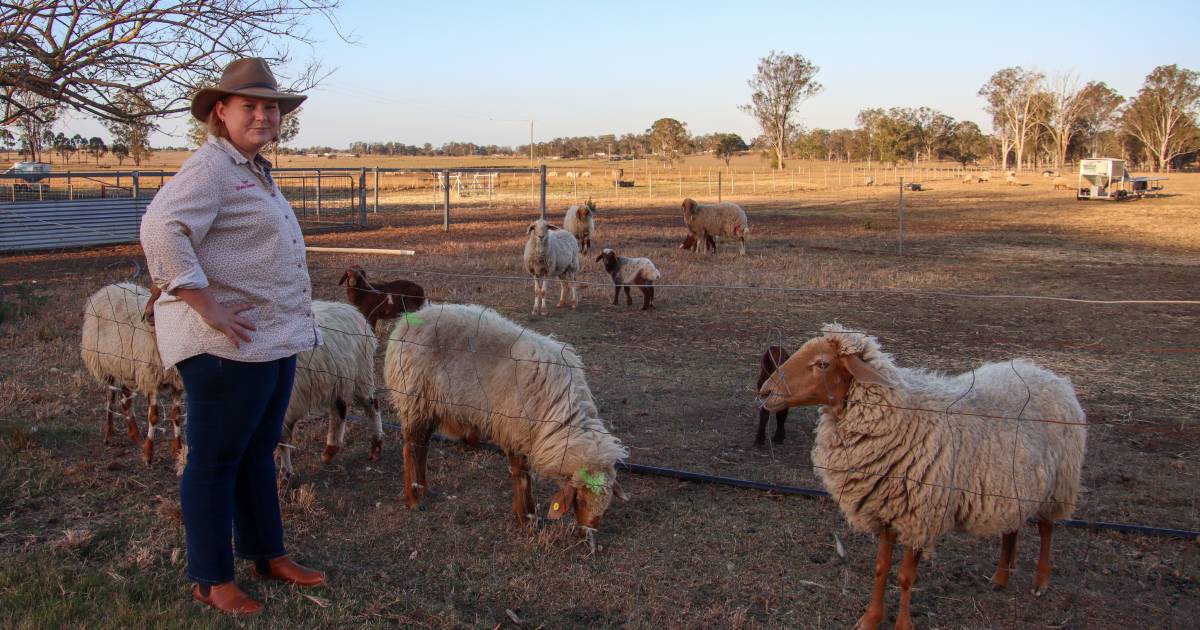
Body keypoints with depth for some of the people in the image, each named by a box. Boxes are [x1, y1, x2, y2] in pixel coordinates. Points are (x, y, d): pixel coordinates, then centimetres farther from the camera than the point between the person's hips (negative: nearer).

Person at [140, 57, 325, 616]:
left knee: (258, 453, 19)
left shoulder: (256, 171, 17)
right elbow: (161, 228, -28)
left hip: (275, 337, 10)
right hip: (229, 343, -9)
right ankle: (211, 580, 14)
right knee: (215, 459, 2)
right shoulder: (210, 168, -13)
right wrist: (206, 307, -28)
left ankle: (267, 555, 32)